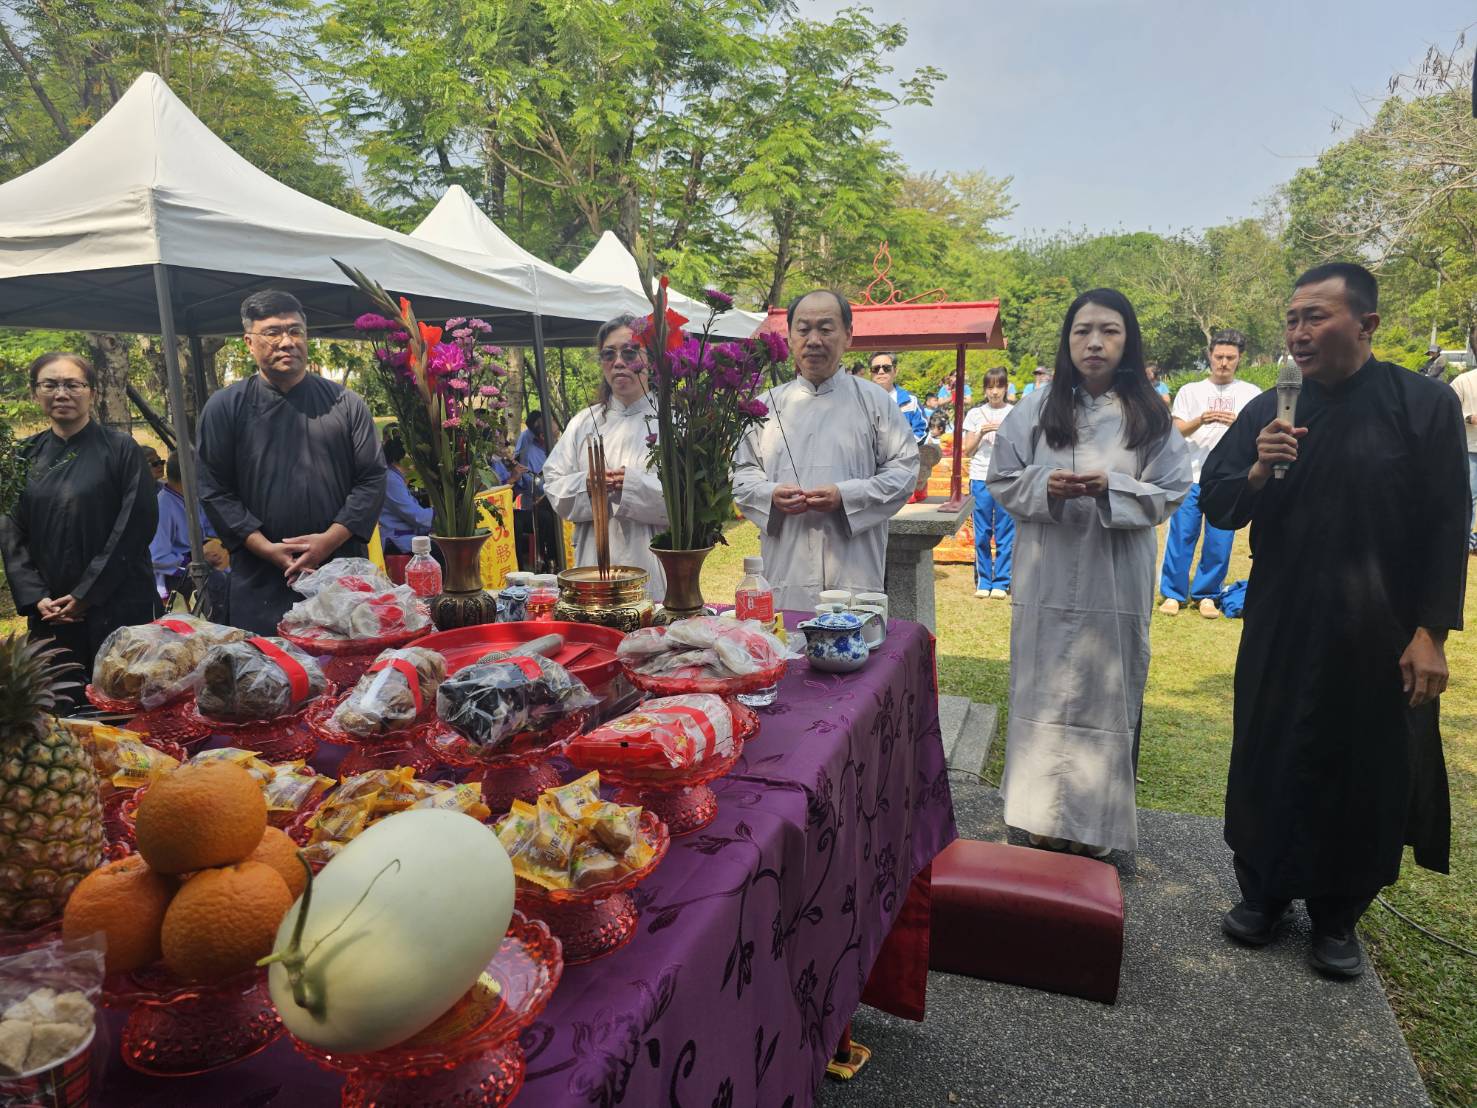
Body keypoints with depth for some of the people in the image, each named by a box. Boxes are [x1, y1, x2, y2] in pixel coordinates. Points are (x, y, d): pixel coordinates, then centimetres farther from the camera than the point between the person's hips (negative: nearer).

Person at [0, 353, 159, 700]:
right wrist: (36, 598, -5)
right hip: (51, 613, 4)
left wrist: (87, 594, -10)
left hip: (117, 607, -3)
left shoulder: (120, 449, -2)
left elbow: (137, 524, -8)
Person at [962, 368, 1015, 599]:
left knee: (1005, 533, -1)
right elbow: (968, 450, 8)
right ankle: (983, 581, 12)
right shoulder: (975, 414, 10)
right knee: (981, 533, 3)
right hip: (980, 478, 1)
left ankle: (1001, 582, 7)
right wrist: (981, 434, -8)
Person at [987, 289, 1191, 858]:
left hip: (1117, 580, 0)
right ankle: (1044, 816, 22)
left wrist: (1111, 488, -16)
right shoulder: (1037, 408, 3)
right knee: (1045, 690, 7)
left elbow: (1172, 491, 0)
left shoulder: (1150, 414, 2)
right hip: (1047, 578, 1)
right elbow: (1001, 481, 4)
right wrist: (1045, 486, -15)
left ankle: (1097, 822, 21)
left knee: (1108, 694, 6)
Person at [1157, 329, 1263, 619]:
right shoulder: (1190, 391, 9)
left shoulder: (1251, 393, 10)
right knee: (1181, 536, -1)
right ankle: (1173, 593, 10)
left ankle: (1206, 595, 16)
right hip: (1190, 478, 0)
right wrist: (1200, 420, -19)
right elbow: (1176, 431, 1)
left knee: (1220, 542, 3)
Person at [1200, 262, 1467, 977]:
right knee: (1269, 760, 10)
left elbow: (1447, 528, -5)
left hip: (1378, 636, -2)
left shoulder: (1424, 405, -5)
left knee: (1365, 773, 9)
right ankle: (1263, 893, 29)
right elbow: (1214, 504, 3)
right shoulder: (1268, 412, 2)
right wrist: (1257, 471, -18)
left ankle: (1337, 915, 29)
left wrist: (1430, 632, -9)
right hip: (1280, 627, 2)